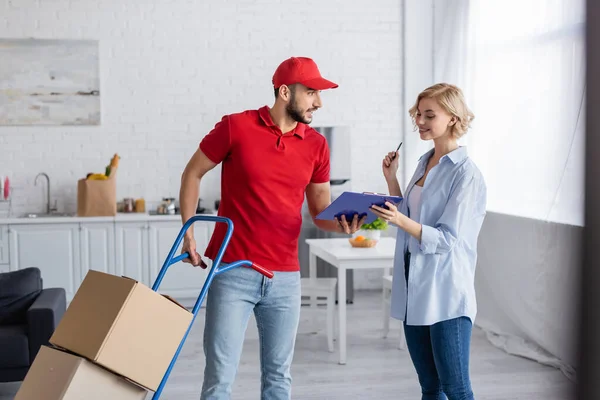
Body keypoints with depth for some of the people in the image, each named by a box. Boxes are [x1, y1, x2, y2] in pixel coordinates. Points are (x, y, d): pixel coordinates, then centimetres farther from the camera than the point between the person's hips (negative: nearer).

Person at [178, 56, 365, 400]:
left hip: (286, 277, 4)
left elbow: (321, 211, 9)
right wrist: (188, 232, -2)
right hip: (233, 272, -3)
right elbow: (193, 174, 5)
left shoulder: (317, 145, 4)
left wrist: (342, 224, -13)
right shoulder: (236, 127, -7)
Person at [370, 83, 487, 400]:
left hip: (446, 293, -7)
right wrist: (391, 179, 7)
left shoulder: (466, 174, -12)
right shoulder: (424, 162, 11)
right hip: (413, 290, 8)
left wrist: (400, 221, -30)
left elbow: (447, 239, -17)